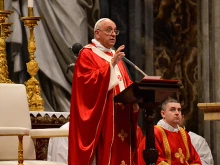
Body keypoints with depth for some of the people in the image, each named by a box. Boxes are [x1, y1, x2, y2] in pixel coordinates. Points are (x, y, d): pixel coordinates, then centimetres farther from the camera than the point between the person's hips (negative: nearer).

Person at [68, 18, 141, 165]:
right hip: (100, 118, -8)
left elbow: (126, 84, 19)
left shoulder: (115, 56, 22)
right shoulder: (87, 54, -3)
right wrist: (111, 65, -22)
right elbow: (89, 82, -17)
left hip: (120, 119, 8)